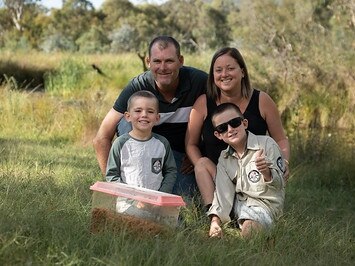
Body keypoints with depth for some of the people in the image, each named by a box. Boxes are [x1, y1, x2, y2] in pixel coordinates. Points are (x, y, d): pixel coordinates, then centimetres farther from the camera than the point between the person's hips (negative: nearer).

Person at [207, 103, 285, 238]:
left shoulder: (266, 144, -7)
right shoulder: (224, 159, 8)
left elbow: (279, 184, -12)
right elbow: (223, 193, 1)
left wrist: (267, 172, -35)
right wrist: (215, 222, -13)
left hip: (265, 203, -6)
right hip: (239, 203, 6)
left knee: (249, 226, -41)